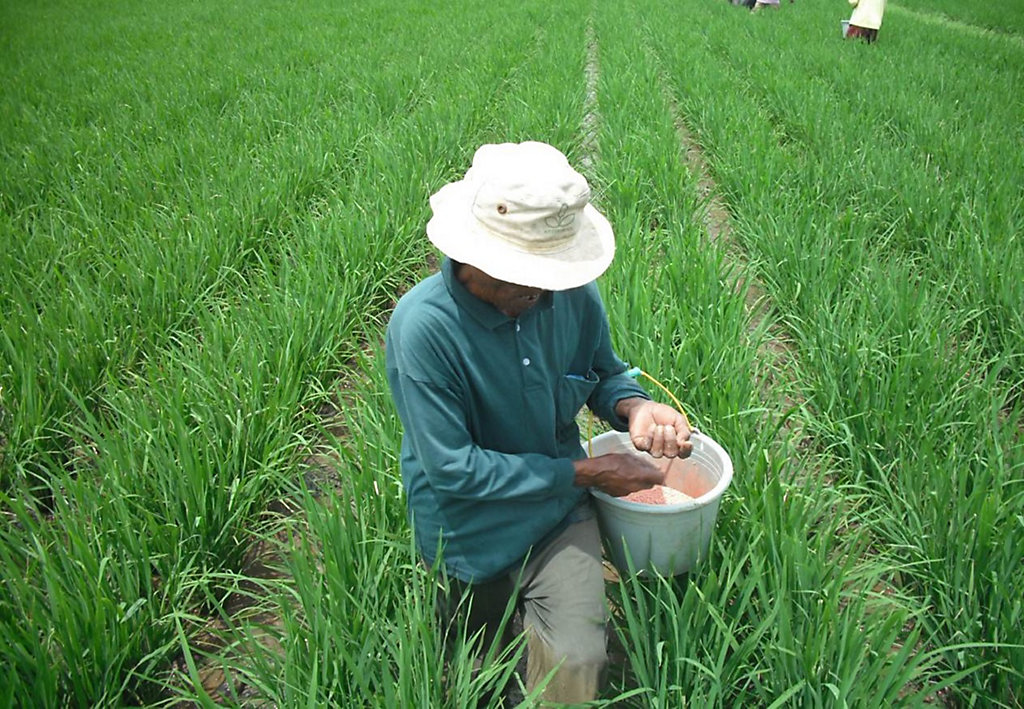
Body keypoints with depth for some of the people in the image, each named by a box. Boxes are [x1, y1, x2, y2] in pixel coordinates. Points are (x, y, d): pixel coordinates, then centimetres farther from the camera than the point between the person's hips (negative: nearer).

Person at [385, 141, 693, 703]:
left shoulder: (573, 291, -16)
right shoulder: (423, 325, -30)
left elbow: (604, 374, 3)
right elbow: (453, 469, -27)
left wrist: (632, 406, -22)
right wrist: (583, 473, -24)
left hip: (559, 511, 2)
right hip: (472, 527, -2)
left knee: (576, 661, -12)